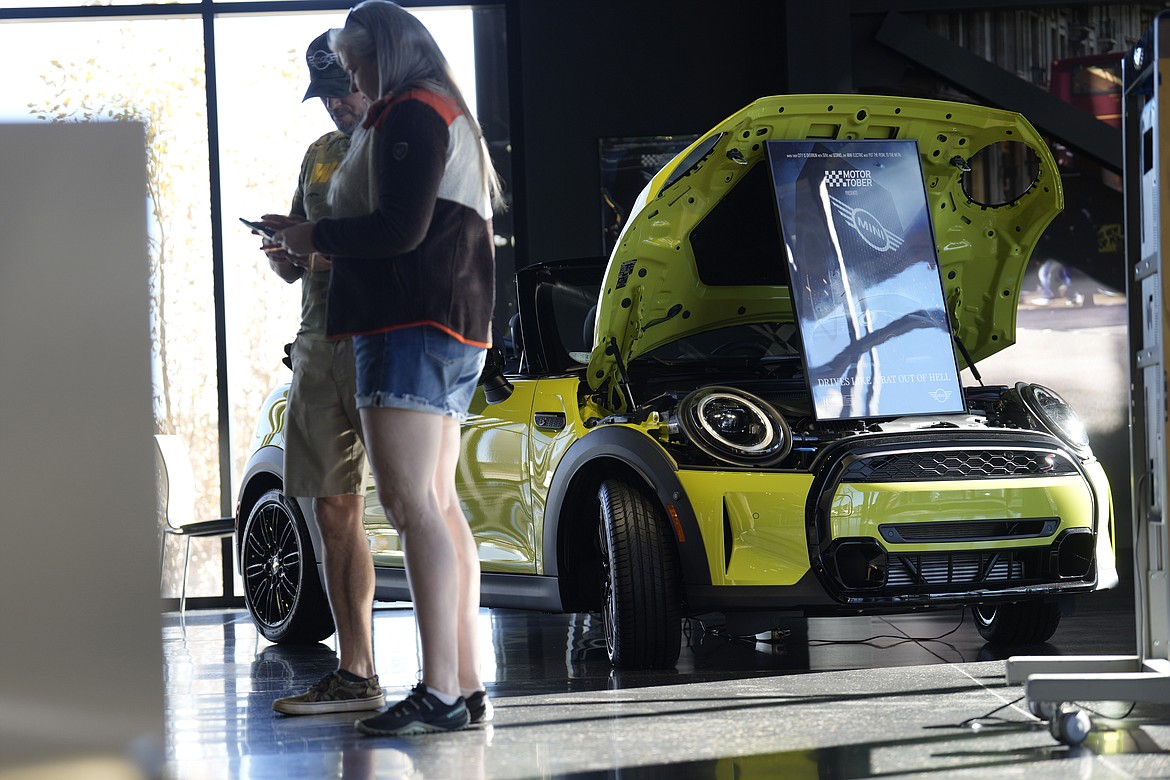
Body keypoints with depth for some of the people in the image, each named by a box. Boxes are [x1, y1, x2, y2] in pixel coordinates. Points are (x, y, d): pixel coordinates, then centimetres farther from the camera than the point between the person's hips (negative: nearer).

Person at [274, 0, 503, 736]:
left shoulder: (409, 115, -8)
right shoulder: (451, 118, 25)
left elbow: (401, 229, -19)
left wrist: (315, 236, -5)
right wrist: (329, 244, 20)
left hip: (413, 329, -11)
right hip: (454, 330, 11)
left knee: (411, 503, -16)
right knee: (439, 508, 11)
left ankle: (439, 692, -23)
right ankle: (468, 685, 10)